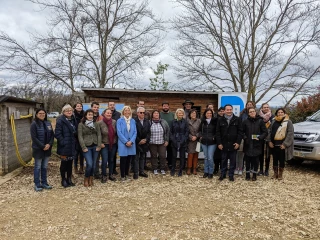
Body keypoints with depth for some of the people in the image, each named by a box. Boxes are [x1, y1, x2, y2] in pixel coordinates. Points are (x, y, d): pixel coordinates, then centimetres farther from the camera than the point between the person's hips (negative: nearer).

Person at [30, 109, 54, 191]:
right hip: (38, 149, -5)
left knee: (45, 167, 13)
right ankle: (37, 184, 14)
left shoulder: (48, 123, 7)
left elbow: (52, 135, 6)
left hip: (47, 149, 5)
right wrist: (43, 146, -16)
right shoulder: (34, 124, -8)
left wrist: (49, 144, -10)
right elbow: (34, 138, -13)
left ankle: (44, 183, 23)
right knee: (37, 167, 4)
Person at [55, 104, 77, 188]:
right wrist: (63, 142, -19)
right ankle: (63, 180, 20)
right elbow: (57, 134, -15)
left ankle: (69, 179, 25)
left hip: (72, 146, 6)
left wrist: (75, 141, 9)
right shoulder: (60, 121, -10)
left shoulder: (73, 120, 11)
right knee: (64, 163, 6)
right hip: (64, 147, -6)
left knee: (70, 163, 13)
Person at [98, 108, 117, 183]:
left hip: (113, 144, 3)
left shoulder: (114, 122, -3)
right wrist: (100, 143, -8)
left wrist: (116, 141, 5)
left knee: (111, 160, 14)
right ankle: (104, 176, 14)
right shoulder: (100, 123, -10)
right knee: (104, 161, -4)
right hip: (104, 145, -3)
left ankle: (111, 174, 28)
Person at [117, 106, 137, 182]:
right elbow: (119, 133, -9)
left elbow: (135, 132, 4)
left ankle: (127, 174, 25)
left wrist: (131, 141, -10)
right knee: (123, 160, 2)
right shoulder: (119, 121, -3)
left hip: (131, 143, 4)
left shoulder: (133, 121, 8)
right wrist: (126, 142, -14)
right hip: (123, 143, -3)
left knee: (129, 160, 10)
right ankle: (122, 176, 13)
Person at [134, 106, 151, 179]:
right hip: (136, 143, -5)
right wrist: (139, 141, -13)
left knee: (143, 157, 12)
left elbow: (148, 132, 6)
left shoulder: (147, 121, 8)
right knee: (136, 158, 2)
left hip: (145, 143, 5)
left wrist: (146, 139, -8)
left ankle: (141, 171, 21)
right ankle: (136, 173, 9)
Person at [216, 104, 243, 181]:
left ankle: (231, 175, 20)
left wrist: (238, 142, -8)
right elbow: (218, 132, 1)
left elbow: (240, 132, -1)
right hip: (223, 144, 1)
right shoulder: (220, 120, 2)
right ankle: (223, 174, 22)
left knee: (233, 161, 8)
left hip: (233, 144, 0)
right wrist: (219, 143, -5)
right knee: (223, 160, 10)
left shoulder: (237, 119, 1)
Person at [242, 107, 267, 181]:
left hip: (257, 144, 0)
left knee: (256, 160, 6)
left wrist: (260, 137, -12)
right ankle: (247, 174, 19)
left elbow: (265, 132, 1)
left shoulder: (260, 121, 0)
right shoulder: (245, 122, 2)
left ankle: (254, 175, 20)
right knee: (248, 160, 5)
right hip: (248, 144, 0)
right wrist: (244, 137, -8)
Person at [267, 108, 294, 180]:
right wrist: (269, 141, 0)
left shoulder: (288, 122, -2)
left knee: (281, 160, 5)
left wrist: (285, 144, -14)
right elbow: (269, 131, 11)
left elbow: (290, 134, -8)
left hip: (282, 145, -4)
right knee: (275, 160, 11)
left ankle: (280, 174, 19)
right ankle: (275, 174, 23)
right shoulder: (274, 121, 10)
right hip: (274, 145, 4)